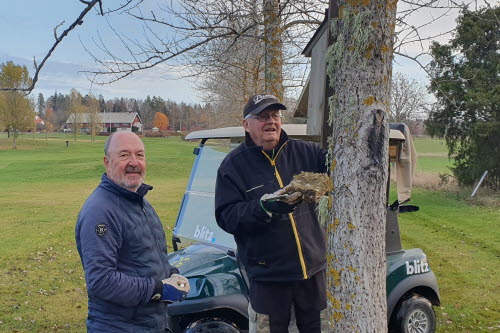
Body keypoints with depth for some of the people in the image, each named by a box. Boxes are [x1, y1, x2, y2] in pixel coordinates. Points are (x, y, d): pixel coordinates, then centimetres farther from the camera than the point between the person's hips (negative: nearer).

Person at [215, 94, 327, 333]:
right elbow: (226, 217, -11)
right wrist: (265, 207, -26)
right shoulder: (234, 165, -4)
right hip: (268, 276, -3)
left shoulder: (304, 152, 4)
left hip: (313, 267, 3)